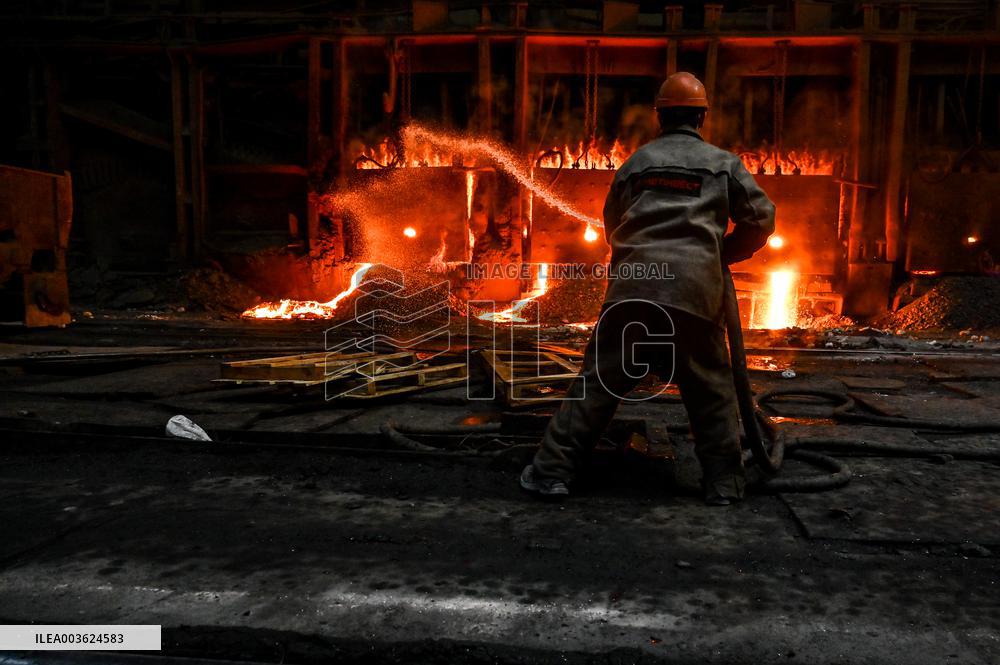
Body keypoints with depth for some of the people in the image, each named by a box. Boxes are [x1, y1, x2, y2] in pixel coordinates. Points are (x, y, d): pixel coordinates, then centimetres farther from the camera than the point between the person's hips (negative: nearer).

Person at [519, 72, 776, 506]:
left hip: (631, 289, 1)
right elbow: (761, 217, 13)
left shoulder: (635, 163, 16)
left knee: (599, 380, 5)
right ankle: (724, 482, 18)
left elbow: (611, 225, 23)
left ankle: (553, 471, 7)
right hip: (694, 291, -1)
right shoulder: (724, 163, 12)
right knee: (710, 389, 12)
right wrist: (724, 254, 28)